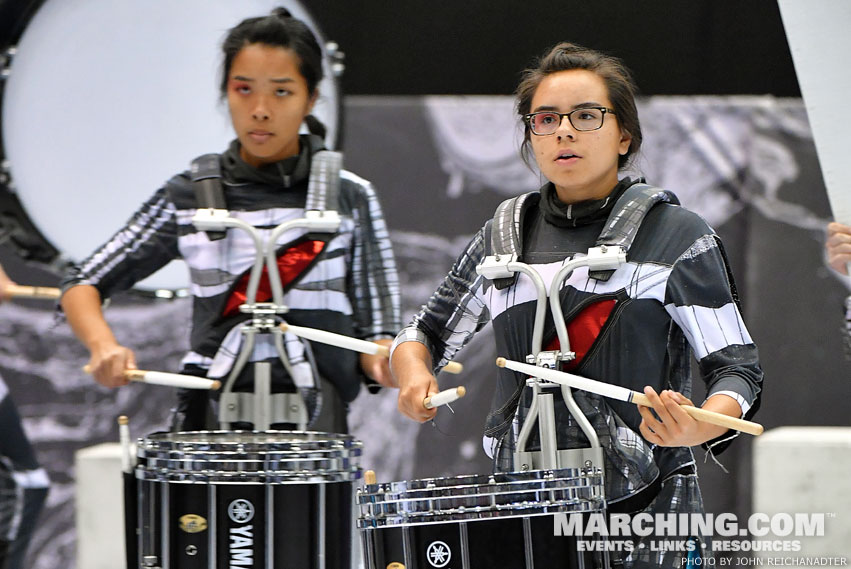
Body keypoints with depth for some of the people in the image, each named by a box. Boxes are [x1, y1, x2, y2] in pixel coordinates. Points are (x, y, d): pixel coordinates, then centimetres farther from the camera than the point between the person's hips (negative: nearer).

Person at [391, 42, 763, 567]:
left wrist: (699, 427, -26)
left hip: (645, 508, -3)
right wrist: (414, 373, -4)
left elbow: (737, 367, -5)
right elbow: (426, 333, 20)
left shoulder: (676, 238, -2)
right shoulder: (502, 239, 10)